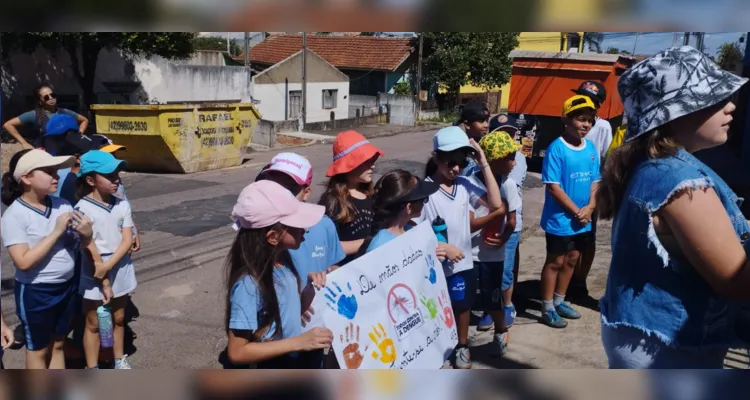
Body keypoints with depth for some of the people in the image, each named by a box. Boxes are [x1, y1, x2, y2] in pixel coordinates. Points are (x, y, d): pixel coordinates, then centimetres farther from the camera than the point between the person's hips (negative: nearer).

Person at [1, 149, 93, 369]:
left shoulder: (62, 205, -3)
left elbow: (80, 244, 6)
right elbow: (24, 262, -23)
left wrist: (87, 234, -17)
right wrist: (56, 232, -23)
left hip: (66, 286, 5)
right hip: (35, 292, -5)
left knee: (57, 344, 21)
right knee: (38, 349, 14)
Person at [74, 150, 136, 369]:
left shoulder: (123, 205, -3)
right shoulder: (83, 209, -16)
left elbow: (127, 240, -7)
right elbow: (90, 250, -16)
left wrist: (107, 266, -21)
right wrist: (104, 282, -14)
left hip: (120, 272, 4)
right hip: (95, 277, -4)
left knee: (118, 319, 19)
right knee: (94, 324, 10)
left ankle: (120, 360, 35)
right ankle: (92, 370, 22)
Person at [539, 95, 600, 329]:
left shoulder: (591, 148, 2)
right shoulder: (556, 149, -17)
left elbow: (595, 181, 7)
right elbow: (553, 187, -18)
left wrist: (589, 209, -8)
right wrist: (576, 211, -16)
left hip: (583, 220, 7)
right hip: (560, 219, -6)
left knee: (572, 260, 17)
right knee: (555, 262, 4)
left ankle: (559, 301, 33)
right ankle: (547, 308, 17)